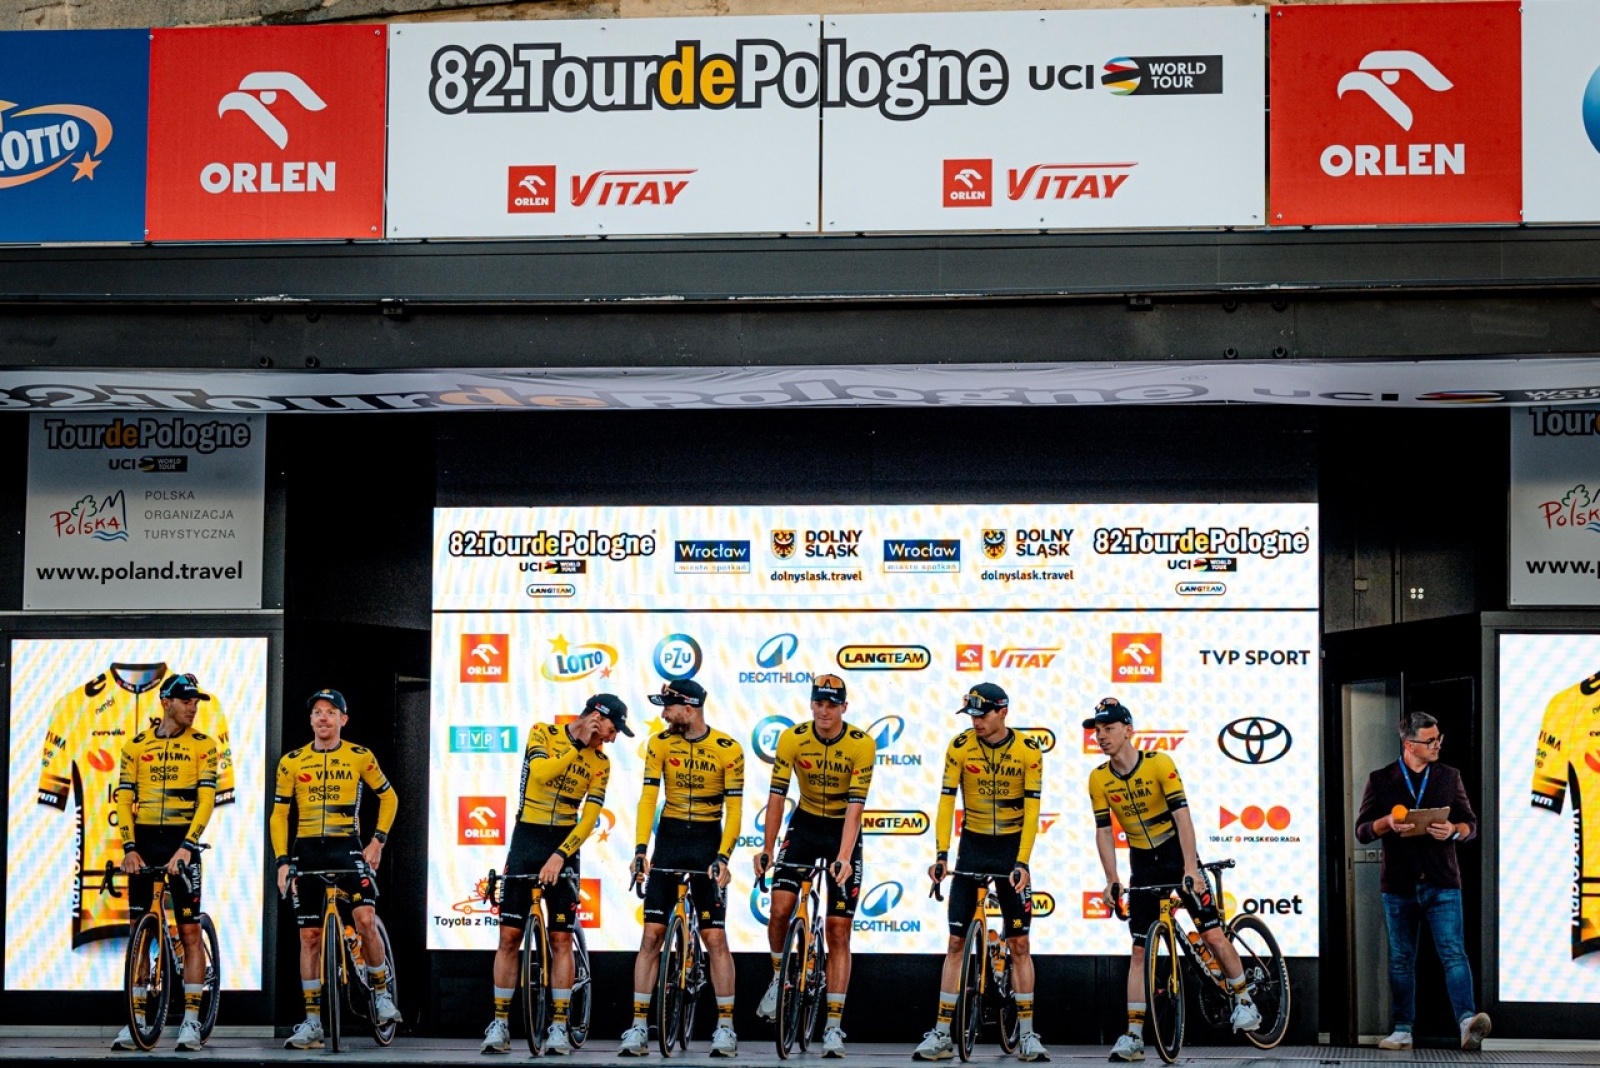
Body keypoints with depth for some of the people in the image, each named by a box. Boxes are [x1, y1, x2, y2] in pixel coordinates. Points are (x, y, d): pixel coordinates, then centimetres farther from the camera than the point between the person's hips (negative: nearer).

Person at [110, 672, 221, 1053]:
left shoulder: (203, 745, 0)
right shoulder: (136, 746, 6)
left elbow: (206, 800, -8)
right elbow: (124, 799, 4)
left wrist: (186, 846, -19)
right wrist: (129, 847, -8)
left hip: (181, 843, -2)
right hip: (143, 840, 2)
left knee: (190, 932, -4)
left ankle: (190, 1021, 0)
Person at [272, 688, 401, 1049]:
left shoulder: (360, 757, 1)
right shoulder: (291, 762, 3)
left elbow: (388, 797, 13)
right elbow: (278, 815, 6)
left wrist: (378, 840, 3)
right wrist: (282, 861, -3)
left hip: (347, 849, -2)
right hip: (307, 852, 2)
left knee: (365, 920, -21)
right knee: (309, 936, 3)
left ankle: (381, 992, 2)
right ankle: (312, 1022, 8)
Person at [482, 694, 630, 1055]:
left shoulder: (600, 763, 2)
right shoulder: (543, 734, -3)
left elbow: (589, 819, -6)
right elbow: (540, 773, -22)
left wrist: (560, 856, -17)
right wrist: (578, 744, -19)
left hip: (564, 845, 1)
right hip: (526, 839, -1)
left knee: (561, 940, -3)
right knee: (510, 935, -2)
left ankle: (559, 1026, 2)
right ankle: (499, 1023, 5)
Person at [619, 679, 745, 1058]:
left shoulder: (728, 750, -9)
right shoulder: (660, 744, -2)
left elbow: (734, 809, -10)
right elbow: (648, 798, -7)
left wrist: (722, 857, -20)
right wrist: (640, 850, -17)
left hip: (708, 842, -2)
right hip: (669, 839, 2)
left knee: (715, 938, -4)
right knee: (652, 934, -2)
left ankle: (725, 1026, 4)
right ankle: (638, 1026, 0)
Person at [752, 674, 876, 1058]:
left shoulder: (862, 744, -19)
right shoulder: (792, 739, -14)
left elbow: (855, 806, -24)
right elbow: (776, 796, -10)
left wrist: (843, 858, -32)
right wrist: (766, 849, -13)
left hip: (843, 831, -2)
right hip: (805, 825, 2)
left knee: (838, 931, -4)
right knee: (779, 909, -17)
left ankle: (833, 1026, -2)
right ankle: (779, 976, 13)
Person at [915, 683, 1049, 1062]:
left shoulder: (1029, 751, -10)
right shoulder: (960, 747, -8)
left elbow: (1031, 811, -12)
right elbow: (946, 802, -11)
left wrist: (1022, 863, -21)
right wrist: (941, 854, -21)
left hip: (1011, 848, -1)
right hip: (972, 846, 1)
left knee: (1019, 943, -1)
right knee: (956, 941, -1)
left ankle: (1027, 1035, 6)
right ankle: (941, 1034, 0)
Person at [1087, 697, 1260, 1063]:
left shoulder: (1159, 764, -17)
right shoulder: (1098, 779, -6)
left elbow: (1182, 815, -22)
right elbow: (1104, 831, -5)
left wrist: (1190, 869, -29)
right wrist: (1112, 879, -16)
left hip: (1176, 855, -3)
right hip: (1143, 865, 3)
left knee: (1213, 934, -9)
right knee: (1139, 950, 1)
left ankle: (1243, 1001, 13)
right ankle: (1133, 1035, 0)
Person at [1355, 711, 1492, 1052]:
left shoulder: (1449, 777, 10)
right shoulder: (1380, 780, 7)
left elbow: (1471, 824, 10)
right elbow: (1362, 830, 5)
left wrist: (1454, 831, -13)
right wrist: (1387, 823, -16)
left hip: (1442, 882, -1)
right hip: (1399, 885, 1)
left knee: (1453, 952, -14)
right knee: (1401, 959, 7)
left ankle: (1467, 1021, -26)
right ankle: (1403, 1030, 14)